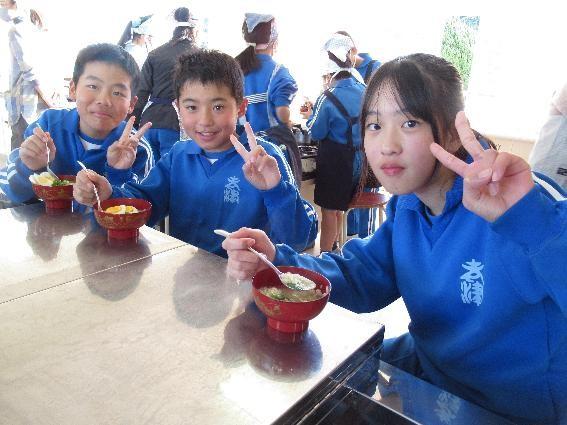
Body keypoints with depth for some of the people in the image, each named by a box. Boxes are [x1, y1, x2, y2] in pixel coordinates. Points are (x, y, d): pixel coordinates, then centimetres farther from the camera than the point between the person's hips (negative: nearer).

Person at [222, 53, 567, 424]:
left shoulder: (525, 201, -26)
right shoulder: (407, 205, -5)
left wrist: (527, 217, -51)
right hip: (427, 366, 6)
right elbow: (362, 277, -3)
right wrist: (277, 262, -18)